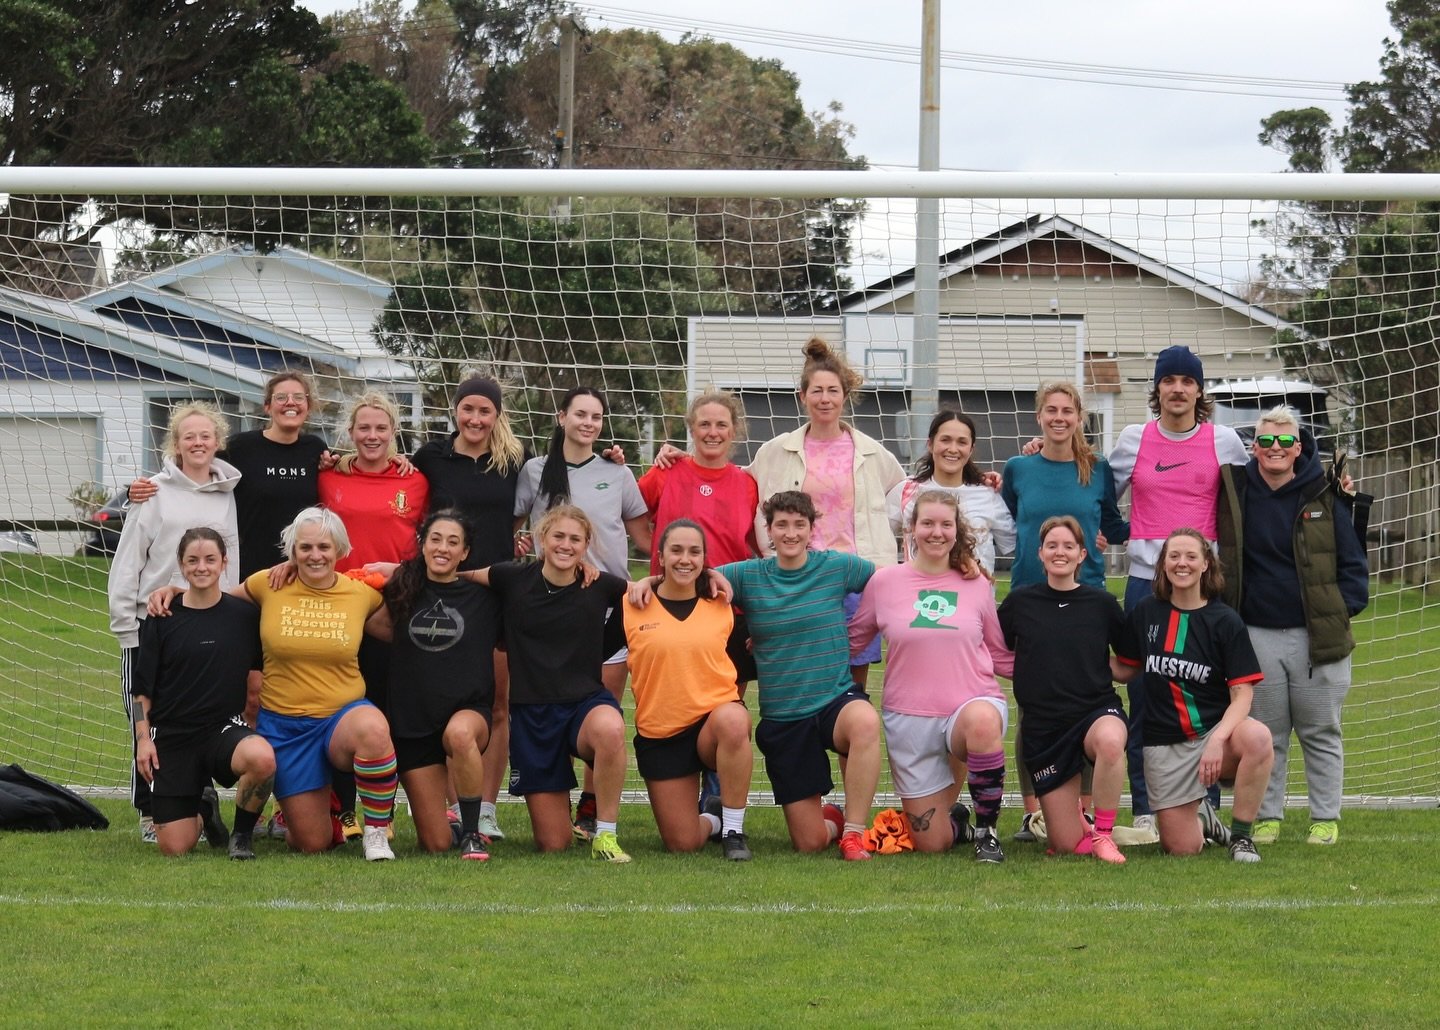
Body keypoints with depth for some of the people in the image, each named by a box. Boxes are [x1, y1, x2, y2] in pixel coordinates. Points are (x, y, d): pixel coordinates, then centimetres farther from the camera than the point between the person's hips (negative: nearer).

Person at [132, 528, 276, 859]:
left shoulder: (245, 615, 1)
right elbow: (142, 687, 4)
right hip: (172, 734, 0)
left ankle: (242, 834, -8)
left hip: (224, 726, 0)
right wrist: (143, 738, -3)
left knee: (262, 757, -38)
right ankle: (204, 806, 30)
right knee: (174, 847, -8)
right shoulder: (163, 618, 0)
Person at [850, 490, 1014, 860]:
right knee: (930, 844, 0)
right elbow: (850, 642, 12)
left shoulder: (976, 586, 5)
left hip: (973, 704, -1)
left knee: (981, 720, -41)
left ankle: (985, 830, -18)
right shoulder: (884, 582, 2)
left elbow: (1001, 656, 15)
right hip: (909, 718, 1)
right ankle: (957, 820, 41)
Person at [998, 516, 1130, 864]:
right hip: (1042, 724, 1)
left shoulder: (1101, 603, 1)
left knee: (1109, 740, -42)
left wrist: (1103, 670, 2)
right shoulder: (1020, 602, 2)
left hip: (1097, 708, -1)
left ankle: (1104, 833, -21)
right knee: (1067, 845, -2)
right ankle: (1075, 811, 37)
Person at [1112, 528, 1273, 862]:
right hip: (1164, 742, 2)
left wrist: (1218, 739, -26)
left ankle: (1241, 836, -18)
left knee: (1257, 737, -38)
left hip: (1215, 730, -2)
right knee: (1182, 849, -5)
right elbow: (1125, 670, 15)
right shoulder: (1145, 614, 4)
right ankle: (1200, 820, 34)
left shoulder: (1225, 621, -5)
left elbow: (1242, 693, -10)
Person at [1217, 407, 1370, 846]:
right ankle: (1267, 817, 15)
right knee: (1265, 733, 7)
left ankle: (1326, 818, 13)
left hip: (1318, 635, -1)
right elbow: (1224, 561, 16)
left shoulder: (1326, 497, 0)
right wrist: (1227, 618, 5)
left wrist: (1346, 609, -4)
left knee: (1320, 733, 6)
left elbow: (1353, 561, 6)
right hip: (1257, 635, 1)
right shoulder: (1236, 494, 3)